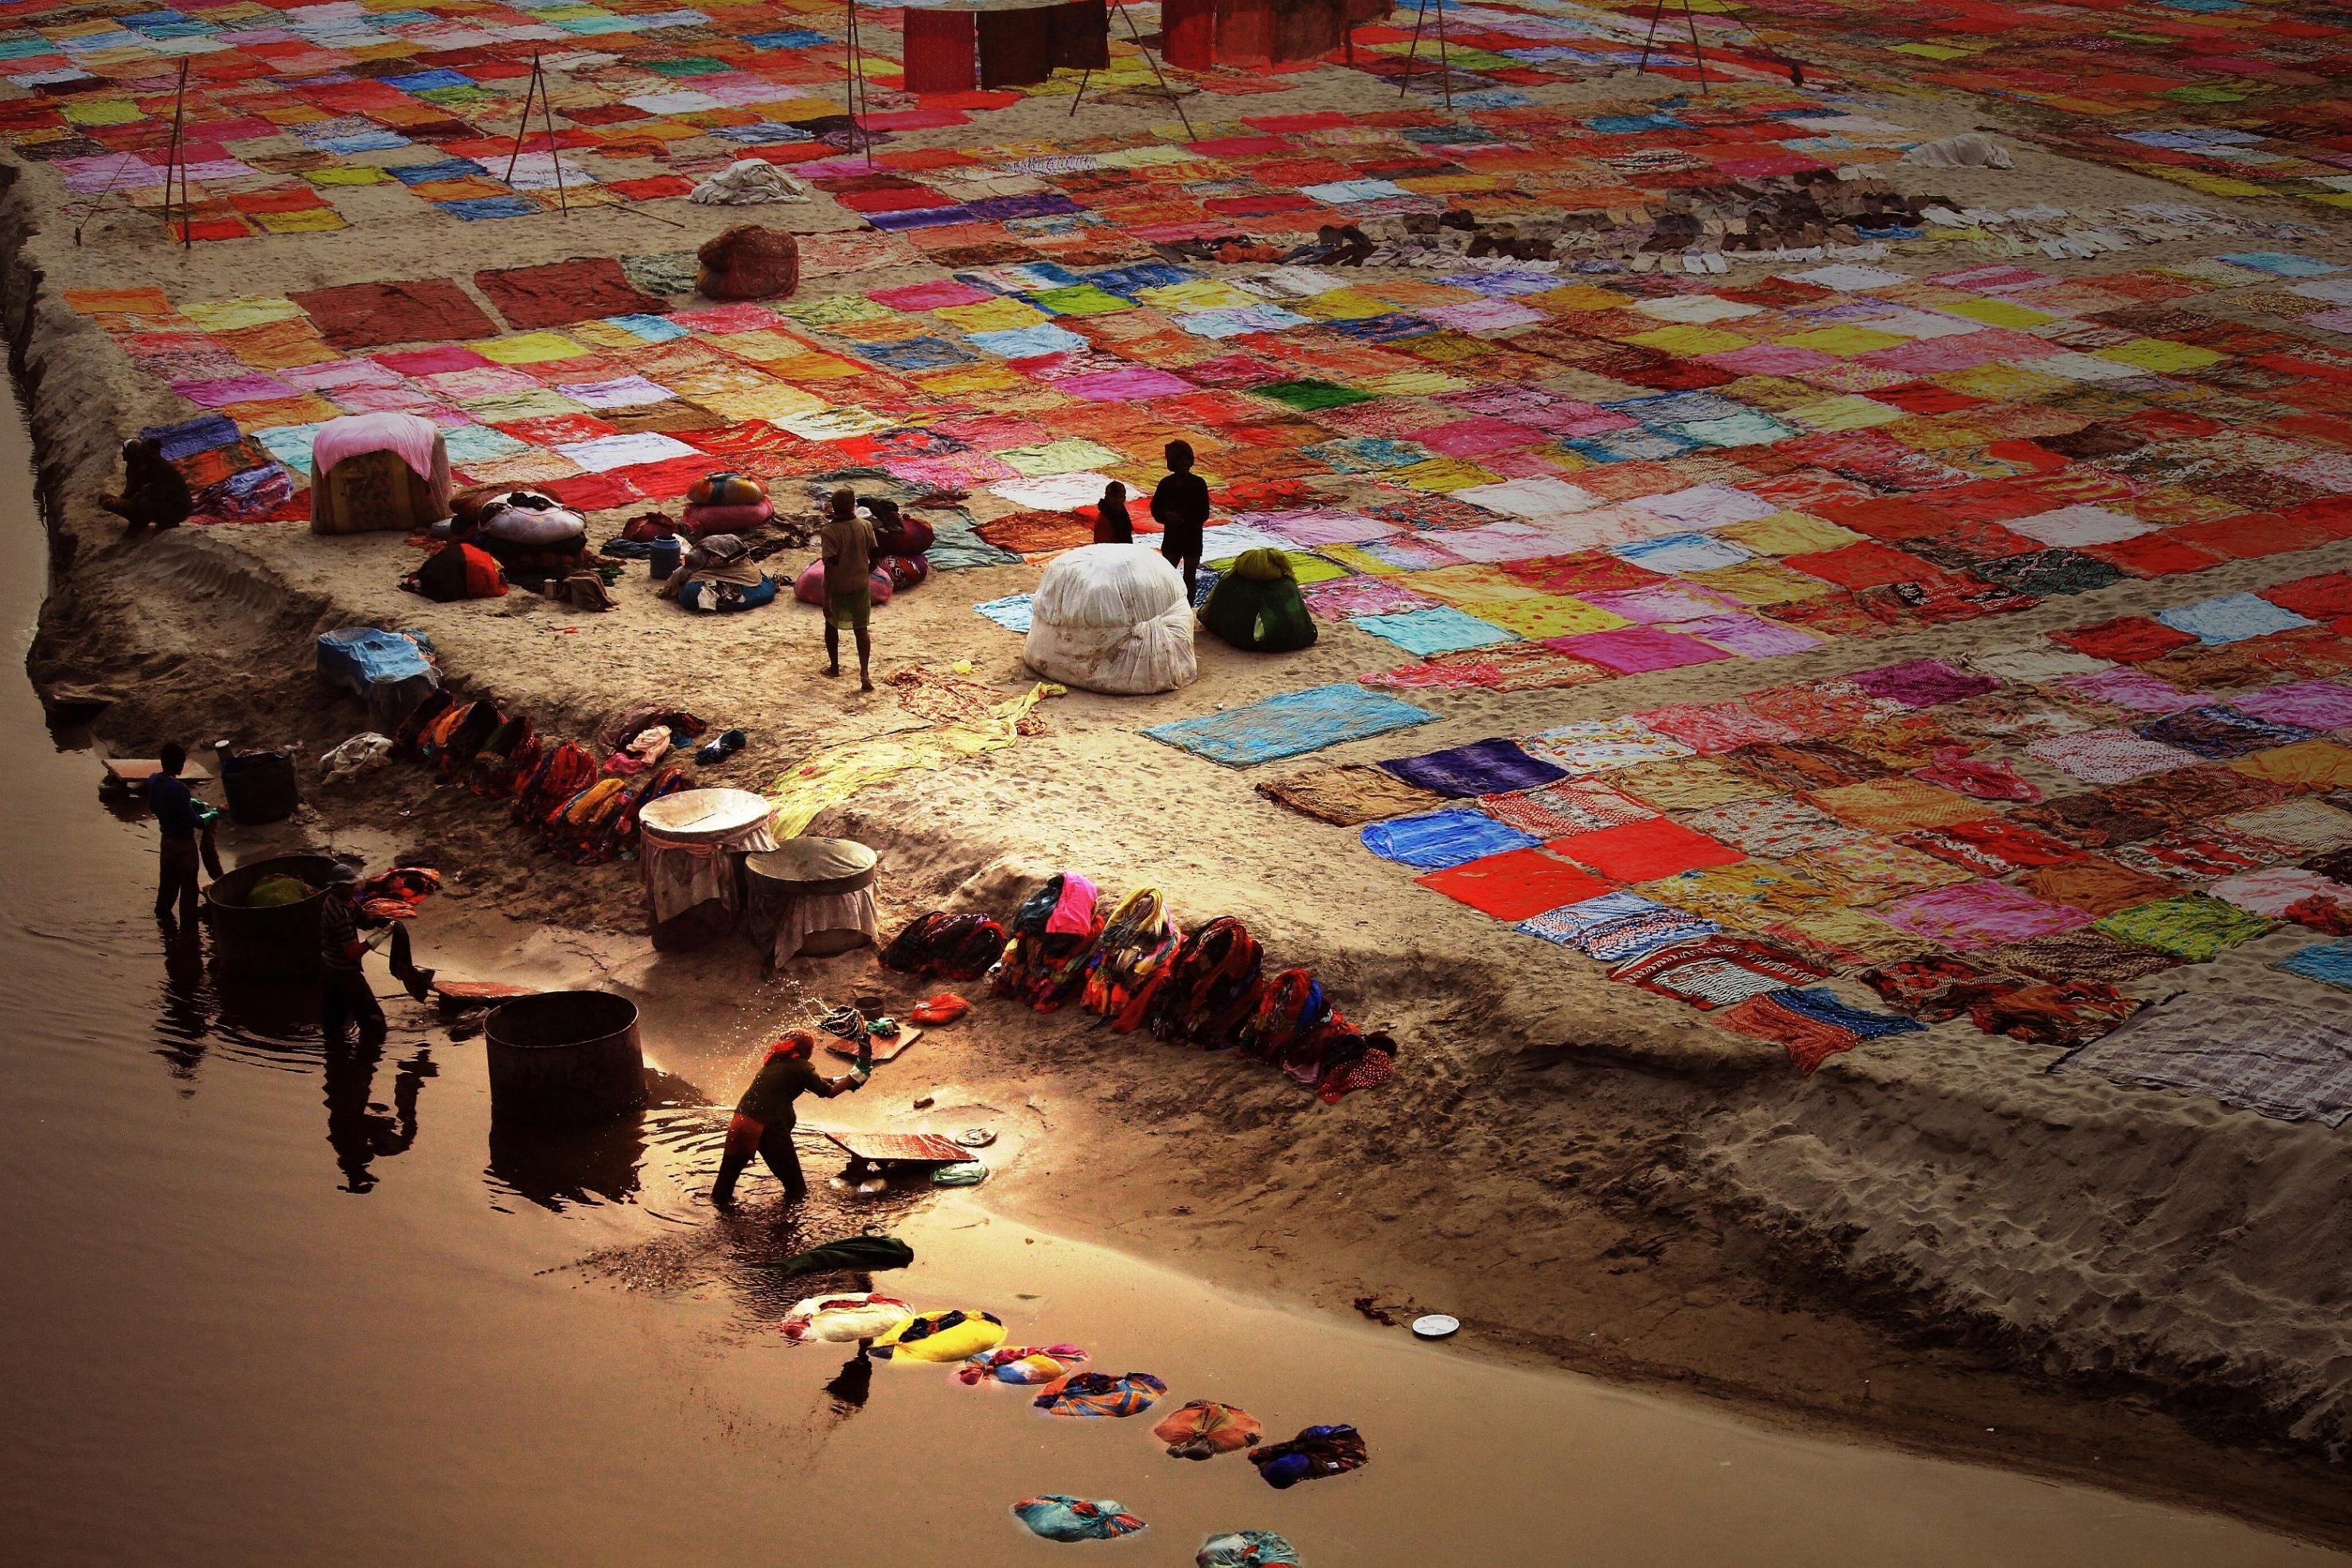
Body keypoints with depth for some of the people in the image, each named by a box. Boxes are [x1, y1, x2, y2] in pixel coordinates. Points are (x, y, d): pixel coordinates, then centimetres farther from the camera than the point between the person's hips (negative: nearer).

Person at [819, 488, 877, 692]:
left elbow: (831, 566, -22)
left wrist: (827, 599, -18)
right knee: (861, 629, 12)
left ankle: (834, 666, 33)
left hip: (838, 589, -3)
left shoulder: (830, 531, -21)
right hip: (861, 587, 3)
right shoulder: (866, 526, -8)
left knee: (832, 625, 22)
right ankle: (865, 672, -3)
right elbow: (874, 557, 1)